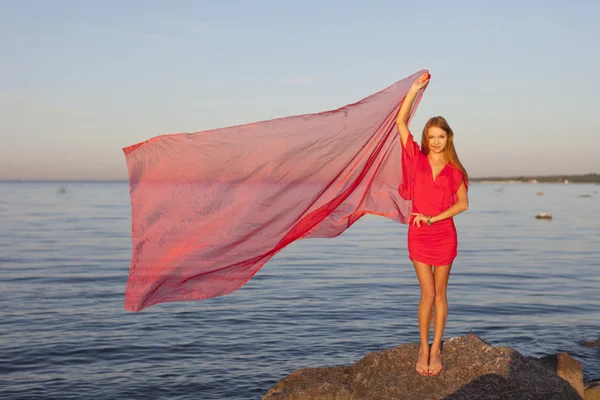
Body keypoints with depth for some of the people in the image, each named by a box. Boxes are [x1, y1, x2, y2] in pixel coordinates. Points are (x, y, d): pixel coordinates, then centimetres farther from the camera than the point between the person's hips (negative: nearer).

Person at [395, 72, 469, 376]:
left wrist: (434, 217, -13)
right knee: (427, 294, 1)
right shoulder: (417, 158, 0)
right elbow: (401, 122, -7)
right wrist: (415, 89, -8)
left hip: (444, 234, 1)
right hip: (419, 233, -1)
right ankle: (423, 348, 14)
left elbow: (463, 203, -3)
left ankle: (436, 349, 17)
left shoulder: (454, 170, 2)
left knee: (439, 294, 8)